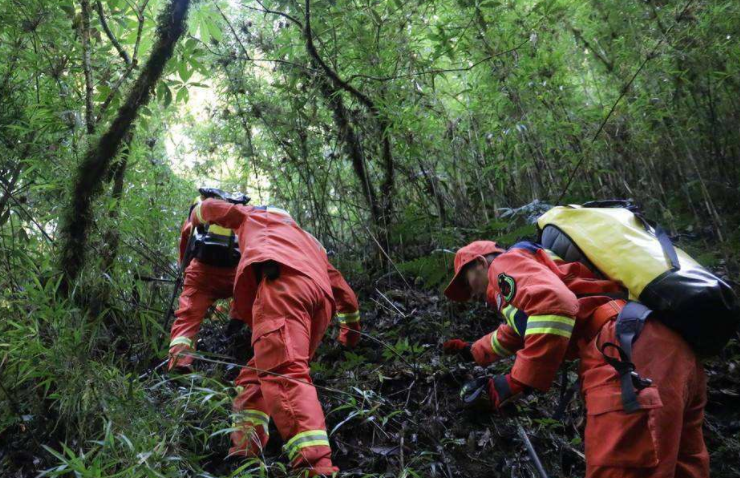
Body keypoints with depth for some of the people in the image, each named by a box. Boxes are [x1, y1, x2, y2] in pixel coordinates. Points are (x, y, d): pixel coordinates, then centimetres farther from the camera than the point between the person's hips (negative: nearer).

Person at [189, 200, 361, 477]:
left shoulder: (252, 215, 36)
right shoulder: (309, 243, 44)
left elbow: (209, 207, 46)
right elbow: (344, 291, 41)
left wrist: (195, 221, 69)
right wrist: (351, 329, 53)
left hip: (282, 279, -6)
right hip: (322, 299, 7)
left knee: (283, 372, -23)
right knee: (255, 375, 14)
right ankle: (244, 454, -1)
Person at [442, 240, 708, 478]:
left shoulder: (505, 263, 8)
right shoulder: (528, 269, 37)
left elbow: (554, 304, -16)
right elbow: (516, 332, 56)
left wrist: (518, 381, -10)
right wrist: (473, 351, 71)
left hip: (630, 350, -11)